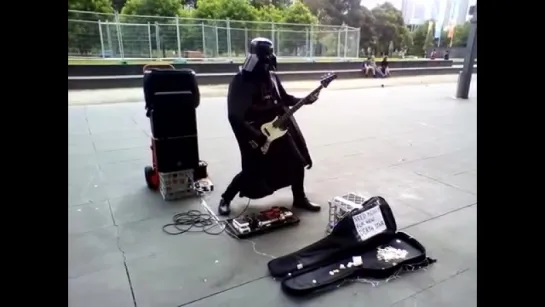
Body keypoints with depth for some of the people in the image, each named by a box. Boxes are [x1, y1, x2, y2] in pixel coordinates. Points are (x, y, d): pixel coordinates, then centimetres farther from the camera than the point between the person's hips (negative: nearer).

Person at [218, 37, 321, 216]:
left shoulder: (271, 77, 4)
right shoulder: (241, 82, -18)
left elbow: (284, 99, 16)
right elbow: (234, 116, -22)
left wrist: (305, 100, 1)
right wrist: (255, 136, -25)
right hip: (256, 134, -7)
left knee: (297, 162, 11)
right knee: (253, 172, -3)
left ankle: (299, 198, 30)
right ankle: (225, 199, 20)